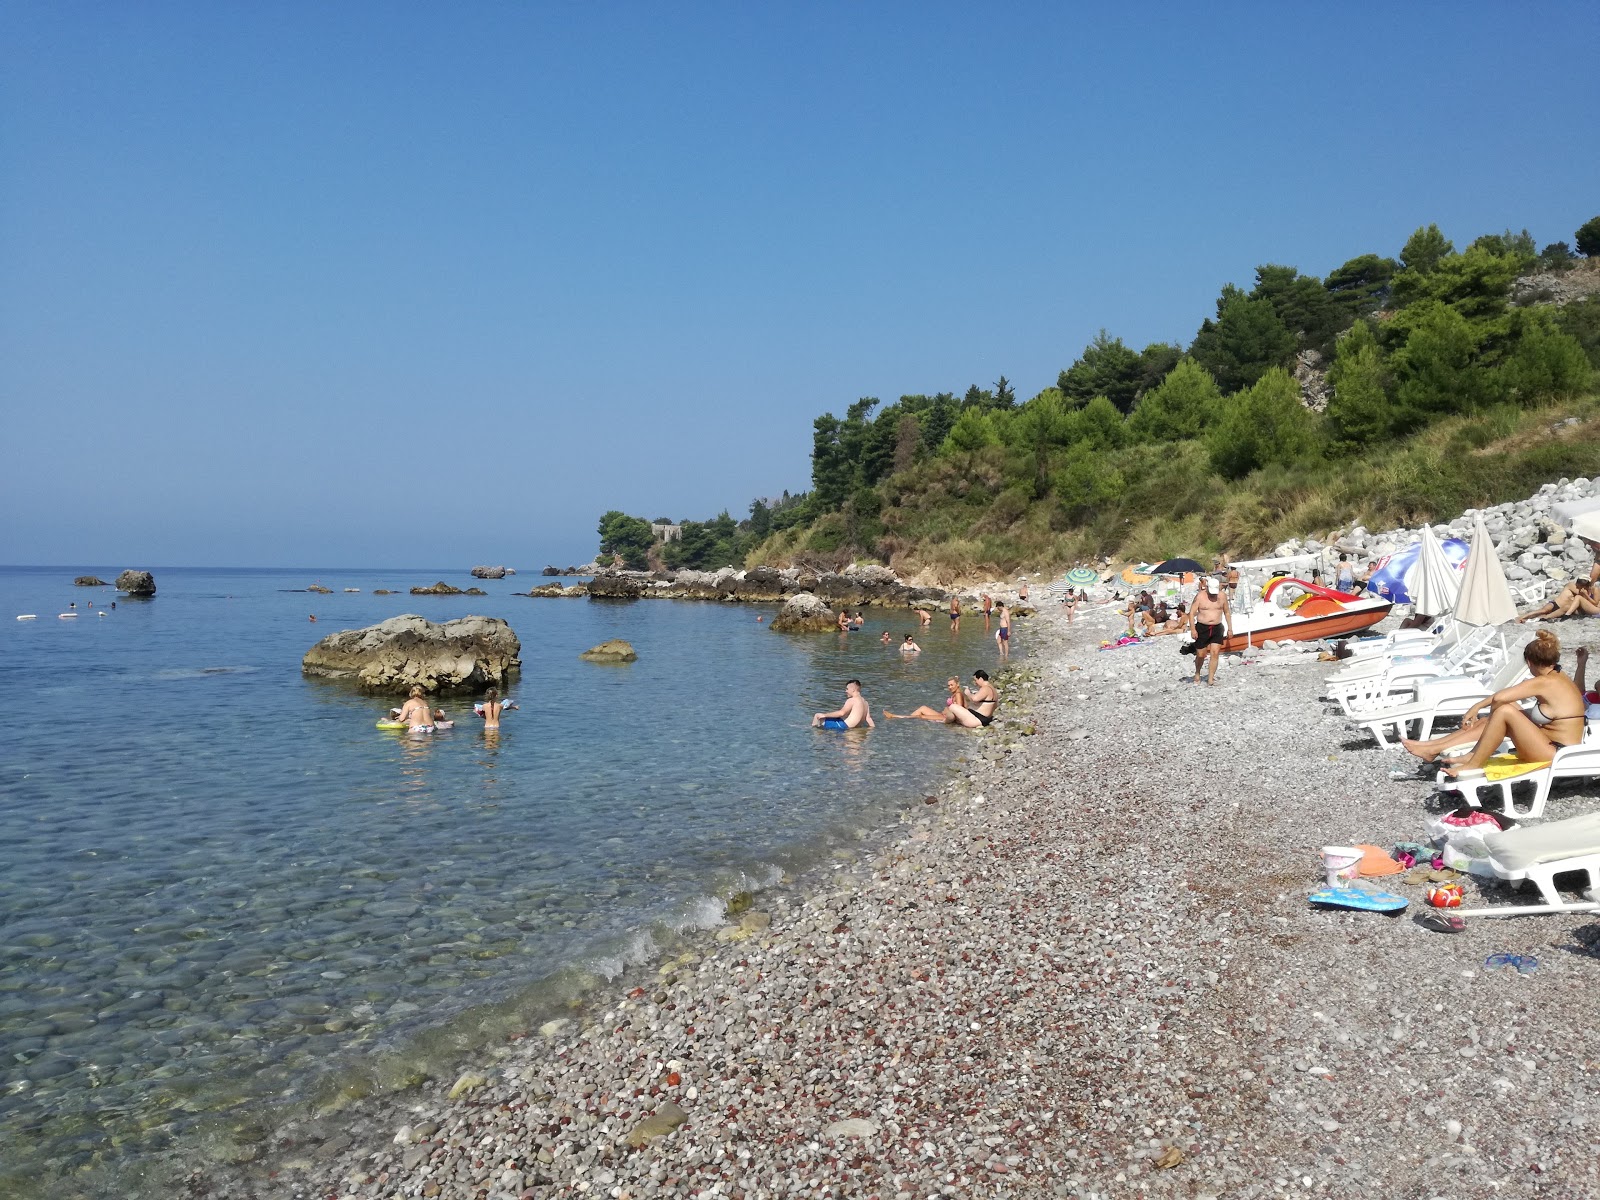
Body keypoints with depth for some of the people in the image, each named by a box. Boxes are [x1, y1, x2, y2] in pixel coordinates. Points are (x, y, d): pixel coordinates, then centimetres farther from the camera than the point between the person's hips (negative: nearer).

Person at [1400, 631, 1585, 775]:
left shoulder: (1545, 682, -18)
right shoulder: (1561, 680, 11)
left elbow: (1500, 697, -27)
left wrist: (1477, 707, -9)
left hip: (1555, 756, -10)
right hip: (1556, 750, 10)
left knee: (1504, 711, -22)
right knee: (1491, 720, 7)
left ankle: (1472, 764, -11)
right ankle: (1433, 748, 6)